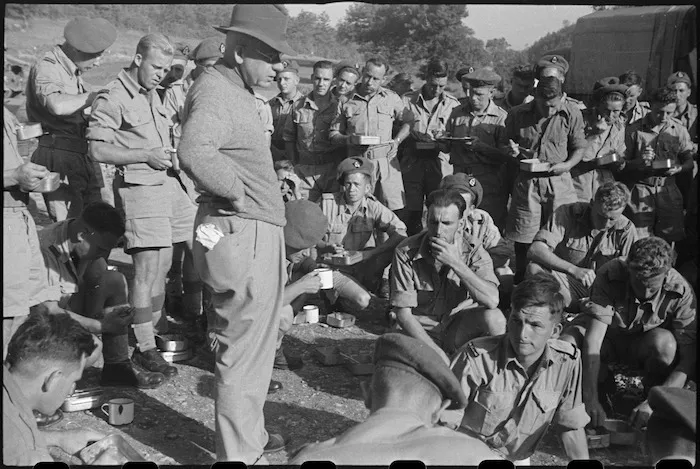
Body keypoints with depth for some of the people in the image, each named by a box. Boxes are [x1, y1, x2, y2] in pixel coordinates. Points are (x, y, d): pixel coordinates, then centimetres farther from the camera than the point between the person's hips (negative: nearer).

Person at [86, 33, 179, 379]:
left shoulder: (153, 95, 18)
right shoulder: (112, 99, -9)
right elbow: (98, 150, -15)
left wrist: (168, 154, 11)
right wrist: (146, 156, -18)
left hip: (167, 183, 8)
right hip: (139, 186, -8)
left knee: (162, 266, 12)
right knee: (146, 270, -9)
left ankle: (157, 328, 25)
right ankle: (144, 347, -1)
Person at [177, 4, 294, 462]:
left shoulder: (238, 91, 16)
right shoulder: (214, 89, -16)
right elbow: (195, 152, -36)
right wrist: (239, 192, -22)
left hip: (262, 232, 11)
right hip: (242, 233, -11)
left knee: (259, 342, 22)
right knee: (244, 349, -1)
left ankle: (251, 433, 39)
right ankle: (238, 454, 13)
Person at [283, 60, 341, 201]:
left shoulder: (339, 106, 1)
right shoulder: (298, 106, 7)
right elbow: (289, 139, 14)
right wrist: (293, 167, 9)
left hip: (332, 168, -2)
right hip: (304, 171, 2)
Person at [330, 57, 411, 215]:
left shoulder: (392, 98, 10)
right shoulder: (346, 100, 8)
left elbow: (408, 121, 17)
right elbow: (334, 134, 10)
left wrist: (397, 141, 2)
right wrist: (347, 140, -11)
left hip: (386, 162, 0)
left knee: (395, 210, -8)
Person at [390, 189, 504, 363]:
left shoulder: (473, 250, -10)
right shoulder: (406, 253, -14)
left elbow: (492, 300, -26)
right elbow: (403, 313, -13)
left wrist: (455, 262, -30)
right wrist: (436, 351, -22)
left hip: (460, 328, 3)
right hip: (421, 331, -2)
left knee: (494, 317, -26)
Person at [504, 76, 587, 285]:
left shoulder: (572, 115, -2)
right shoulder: (517, 114, 0)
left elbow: (579, 147, 6)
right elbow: (505, 143, 14)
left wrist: (567, 165, -13)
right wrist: (511, 150, -9)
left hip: (559, 181, 0)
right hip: (526, 180, 1)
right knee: (522, 238, 6)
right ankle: (520, 285, 24)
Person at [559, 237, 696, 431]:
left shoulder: (680, 291, -26)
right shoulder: (610, 275, -31)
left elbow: (688, 357, -28)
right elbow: (593, 339, -35)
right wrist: (591, 400, -41)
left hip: (645, 345, 0)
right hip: (608, 336, 0)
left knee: (665, 343, -36)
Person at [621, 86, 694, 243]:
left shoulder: (679, 129, 5)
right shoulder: (634, 130, -2)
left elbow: (690, 161, 9)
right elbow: (623, 164, 1)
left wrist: (679, 168, -12)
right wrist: (639, 162, -18)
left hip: (669, 191, 2)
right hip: (641, 191, -2)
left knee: (668, 241, 2)